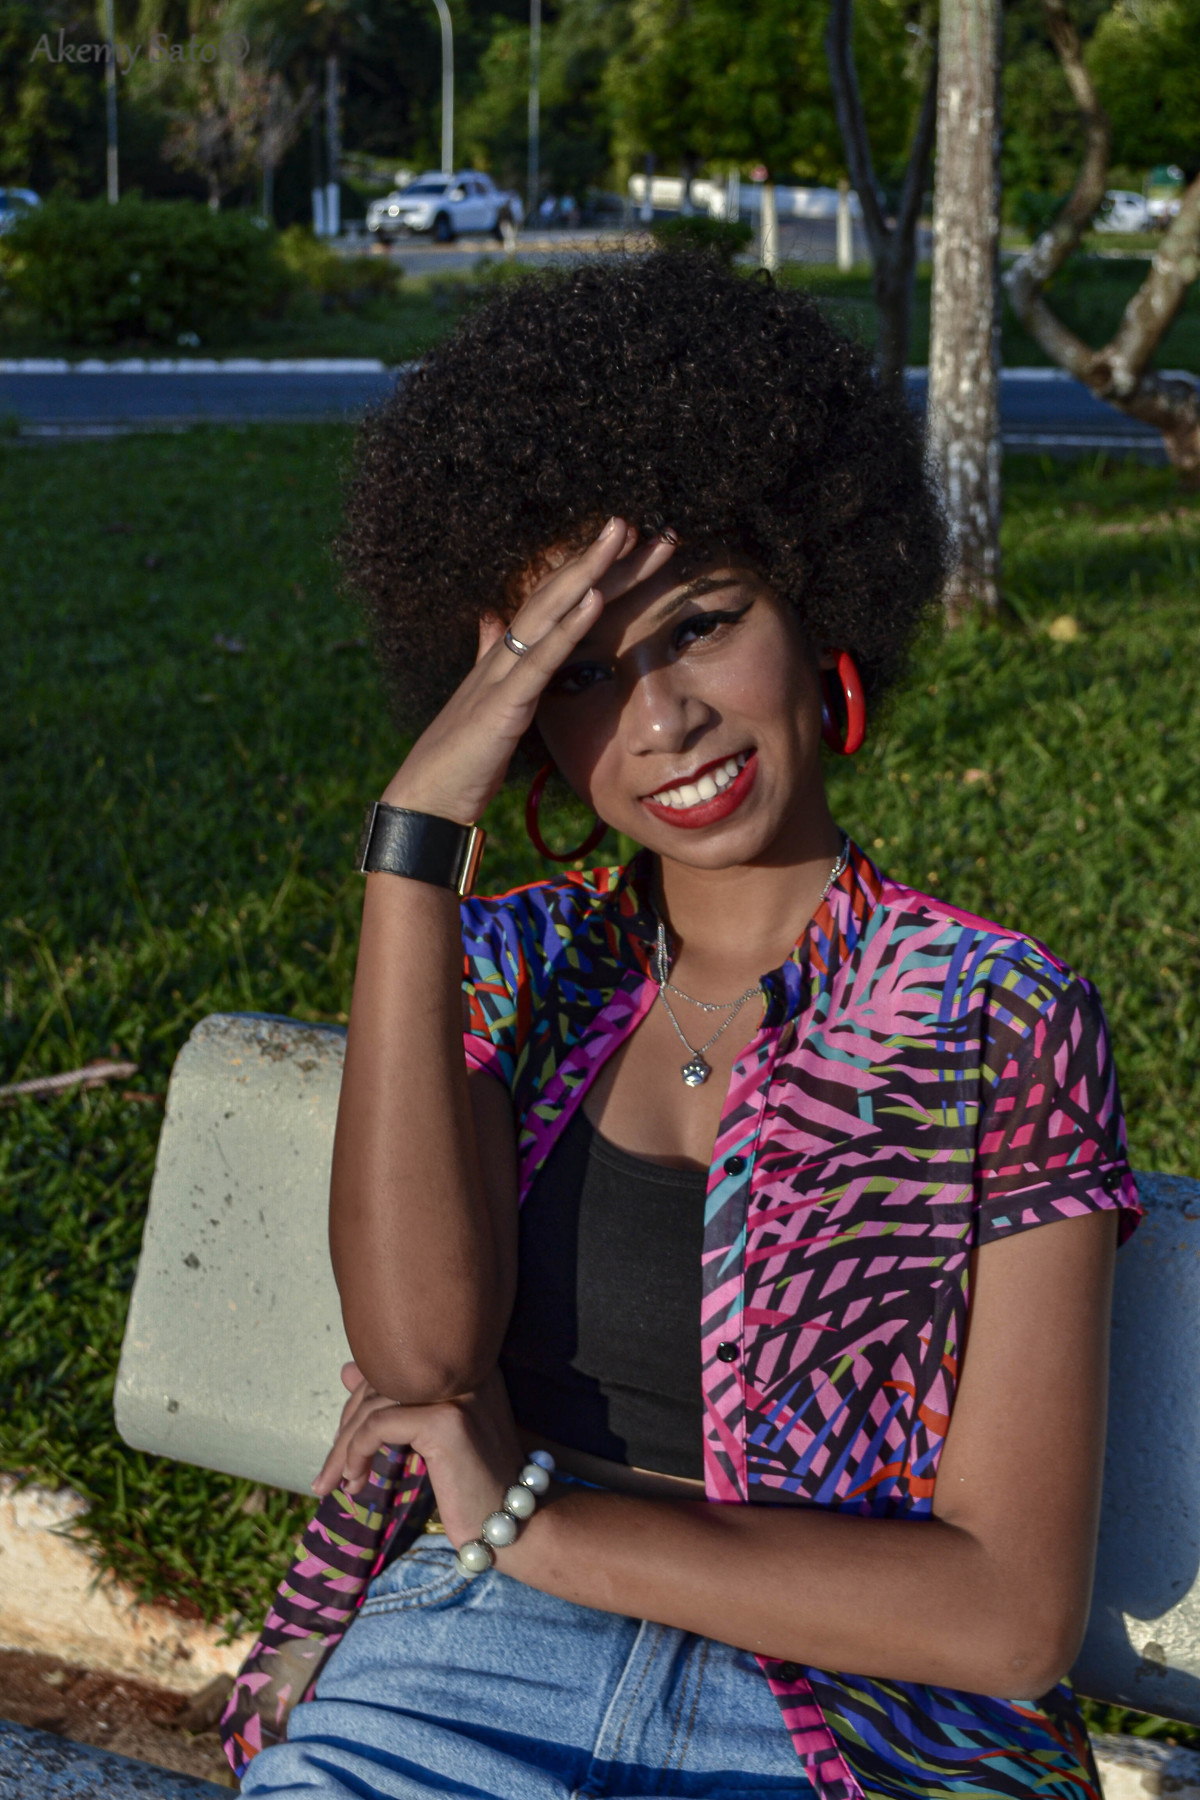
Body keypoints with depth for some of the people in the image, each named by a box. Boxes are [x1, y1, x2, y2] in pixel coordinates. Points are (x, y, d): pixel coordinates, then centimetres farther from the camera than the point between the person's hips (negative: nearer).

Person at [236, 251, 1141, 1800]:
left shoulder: (997, 1019, -4)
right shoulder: (523, 961, 6)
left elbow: (1012, 1613, -10)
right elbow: (417, 1344, -14)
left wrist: (531, 1521, -11)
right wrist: (417, 824, -15)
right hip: (464, 1676, 2)